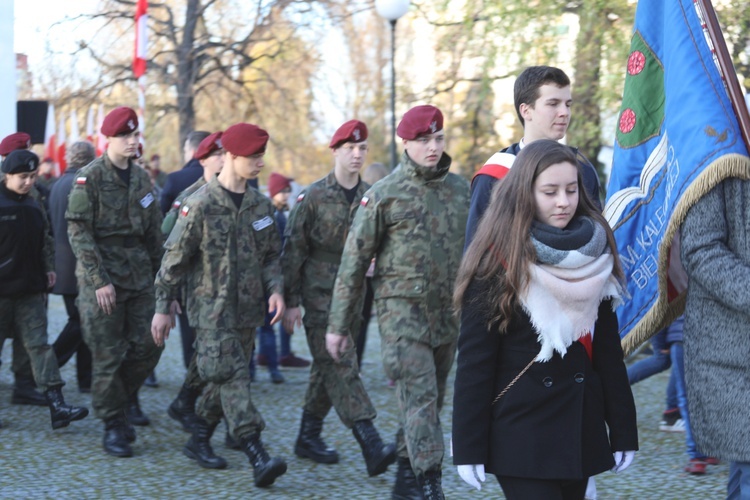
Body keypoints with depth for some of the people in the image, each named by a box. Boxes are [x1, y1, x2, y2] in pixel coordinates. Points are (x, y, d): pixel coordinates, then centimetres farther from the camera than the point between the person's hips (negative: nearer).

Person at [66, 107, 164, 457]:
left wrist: (159, 274, 13)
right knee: (108, 356, -1)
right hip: (102, 278, -5)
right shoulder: (90, 178, -8)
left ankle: (124, 400, 23)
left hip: (140, 277, 6)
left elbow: (153, 231, 16)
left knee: (148, 346, 0)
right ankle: (113, 426, 9)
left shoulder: (141, 179, 11)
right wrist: (98, 280, -16)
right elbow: (78, 232, -12)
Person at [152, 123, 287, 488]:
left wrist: (275, 289, -2)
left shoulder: (260, 205, 8)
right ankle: (258, 457, -19)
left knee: (225, 380, 12)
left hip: (248, 310, 6)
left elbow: (271, 255, 16)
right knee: (232, 378, -13)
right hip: (212, 309, -6)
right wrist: (163, 308, -5)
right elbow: (174, 259, -6)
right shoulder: (201, 204, -10)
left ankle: (198, 441, 29)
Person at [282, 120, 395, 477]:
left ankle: (308, 437, 24)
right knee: (340, 366, -12)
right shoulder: (313, 197, -5)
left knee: (328, 367, 12)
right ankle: (370, 444, -21)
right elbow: (293, 250, -3)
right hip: (320, 295, -5)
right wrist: (291, 301, -6)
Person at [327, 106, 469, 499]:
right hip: (402, 310, -5)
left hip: (448, 314, 5)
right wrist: (339, 325, -2)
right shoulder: (384, 195, -4)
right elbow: (353, 263, -2)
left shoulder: (461, 189, 8)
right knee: (420, 399, -13)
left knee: (431, 400, 12)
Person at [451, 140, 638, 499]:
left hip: (582, 429, 5)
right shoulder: (497, 262, -9)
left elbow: (608, 350, 9)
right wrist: (469, 449, -11)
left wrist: (623, 430, 6)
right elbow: (475, 362, -10)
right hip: (521, 434, -5)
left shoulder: (595, 255, 5)